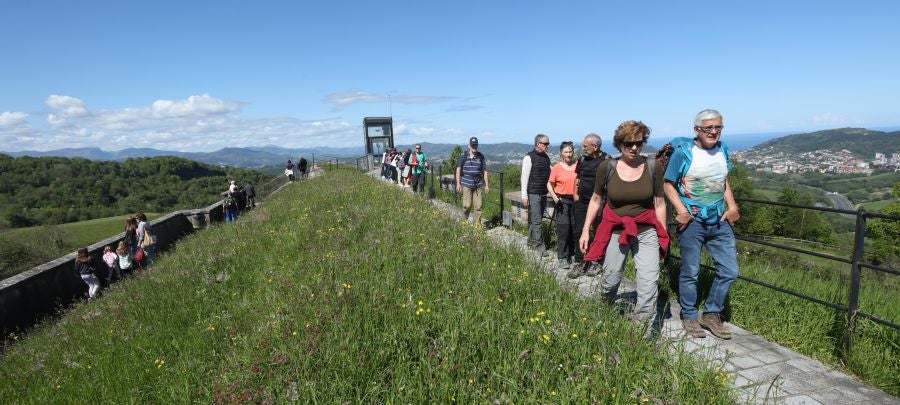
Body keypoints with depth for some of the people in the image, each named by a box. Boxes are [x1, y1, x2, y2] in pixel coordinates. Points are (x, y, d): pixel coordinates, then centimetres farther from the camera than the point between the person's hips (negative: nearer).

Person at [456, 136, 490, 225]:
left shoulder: (481, 156, 6)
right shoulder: (463, 156, 3)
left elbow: (485, 171, 7)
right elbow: (458, 170, 3)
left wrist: (487, 185, 3)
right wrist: (458, 183, -5)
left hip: (479, 185, 1)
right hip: (467, 184, -1)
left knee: (478, 206, -1)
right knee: (467, 205, -4)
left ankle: (477, 224, 8)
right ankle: (465, 218, 24)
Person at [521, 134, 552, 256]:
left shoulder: (546, 158, 11)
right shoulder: (529, 157, -10)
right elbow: (524, 177, -12)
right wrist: (524, 196, -15)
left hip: (543, 194, 7)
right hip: (533, 194, -7)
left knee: (537, 219, 13)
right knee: (536, 220, -5)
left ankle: (531, 241, 26)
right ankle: (539, 245, 0)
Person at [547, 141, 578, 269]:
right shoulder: (557, 167, -3)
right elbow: (550, 184, 2)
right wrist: (554, 197, -13)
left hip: (575, 201, 3)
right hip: (562, 201, -3)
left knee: (575, 229, 8)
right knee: (563, 229, -5)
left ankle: (572, 254, 25)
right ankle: (562, 257, 4)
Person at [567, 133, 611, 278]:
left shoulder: (606, 160, -8)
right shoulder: (582, 159, 7)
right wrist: (575, 194, 10)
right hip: (582, 201, 5)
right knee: (579, 231, 6)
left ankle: (597, 263, 20)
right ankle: (578, 264, 14)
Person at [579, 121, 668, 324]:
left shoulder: (653, 167, -6)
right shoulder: (607, 167, -7)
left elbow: (659, 203, 2)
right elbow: (596, 200, 3)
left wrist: (663, 236, 5)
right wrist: (585, 230, 1)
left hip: (647, 232, 0)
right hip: (615, 232, 0)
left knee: (649, 281, -8)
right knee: (610, 281, 11)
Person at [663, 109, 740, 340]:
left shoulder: (722, 149, 7)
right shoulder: (683, 152, -10)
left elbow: (724, 182, 18)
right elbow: (669, 185, -8)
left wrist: (732, 206, 5)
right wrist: (681, 211, -19)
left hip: (719, 221, 6)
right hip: (692, 221, -6)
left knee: (729, 271, 8)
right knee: (690, 272, 6)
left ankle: (711, 314, 26)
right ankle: (689, 316, 23)